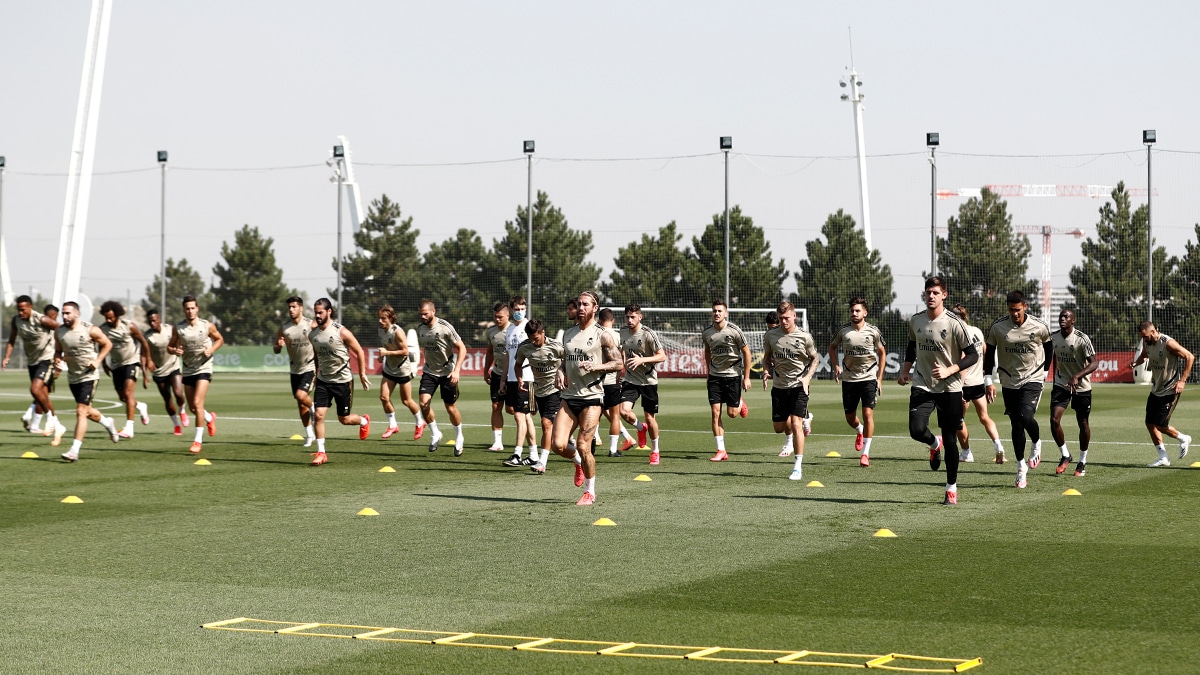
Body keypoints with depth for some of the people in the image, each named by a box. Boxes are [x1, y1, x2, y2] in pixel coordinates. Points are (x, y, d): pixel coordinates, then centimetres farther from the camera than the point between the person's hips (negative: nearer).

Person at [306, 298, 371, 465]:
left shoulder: (341, 332, -15)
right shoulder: (313, 334, 0)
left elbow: (359, 351, -6)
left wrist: (362, 375, -5)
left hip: (342, 381, -4)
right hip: (323, 381, 4)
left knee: (344, 419, 6)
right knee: (318, 414, -10)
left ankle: (364, 421, 40)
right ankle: (321, 452, -2)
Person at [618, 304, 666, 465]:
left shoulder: (649, 334, -15)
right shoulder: (623, 332, 1)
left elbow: (662, 356, -15)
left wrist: (642, 360, -27)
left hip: (648, 380, -4)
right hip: (630, 379, 4)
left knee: (650, 417, 3)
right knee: (624, 411, -17)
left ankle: (655, 451, 23)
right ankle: (641, 428, 17)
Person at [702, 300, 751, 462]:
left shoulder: (734, 331, -13)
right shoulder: (707, 333, -2)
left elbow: (746, 352, -5)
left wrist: (746, 377, -7)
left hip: (733, 374, -3)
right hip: (715, 376, 3)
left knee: (732, 413, -1)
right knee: (715, 412, -6)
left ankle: (740, 402, 37)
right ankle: (721, 451, -3)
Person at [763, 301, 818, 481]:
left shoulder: (804, 336, -9)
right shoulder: (770, 335, -2)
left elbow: (815, 358, 4)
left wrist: (807, 377, -11)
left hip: (799, 386, -4)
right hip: (779, 386, 4)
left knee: (796, 424, -16)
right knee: (779, 428, 9)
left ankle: (798, 468, -11)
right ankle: (805, 418, 45)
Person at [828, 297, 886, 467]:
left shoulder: (873, 331, -6)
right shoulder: (843, 330, -3)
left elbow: (882, 352, 6)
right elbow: (832, 347, 14)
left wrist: (879, 378, 2)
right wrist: (836, 367, -1)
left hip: (869, 378, -2)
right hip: (849, 379, 2)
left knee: (868, 413, -14)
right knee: (850, 418, 8)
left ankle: (865, 453, -9)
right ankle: (860, 431, 45)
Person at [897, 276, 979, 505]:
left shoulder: (954, 323, -11)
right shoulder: (915, 321, 4)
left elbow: (972, 355, -8)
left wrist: (949, 370, -20)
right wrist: (905, 370, 12)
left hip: (949, 388, -3)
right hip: (922, 386, 3)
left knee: (950, 439, 2)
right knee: (917, 430, -18)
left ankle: (952, 488, 18)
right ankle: (934, 444, 20)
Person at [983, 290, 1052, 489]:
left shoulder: (1039, 327, -9)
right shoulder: (997, 327, -9)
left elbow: (1048, 346, 11)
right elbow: (989, 352, 2)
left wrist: (1044, 371, 12)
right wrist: (988, 381, -3)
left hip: (1032, 379, -2)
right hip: (1009, 381, 2)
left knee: (1026, 416, -23)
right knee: (1016, 425, 4)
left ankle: (1036, 444, 9)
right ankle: (1021, 467, 17)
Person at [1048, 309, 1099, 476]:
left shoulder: (1082, 339, -19)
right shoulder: (1054, 337, -2)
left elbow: (1094, 363, -23)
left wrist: (1077, 377, -35)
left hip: (1082, 387, -3)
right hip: (1061, 385, 4)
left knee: (1083, 424, 7)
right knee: (1054, 420, -12)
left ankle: (1082, 462, 23)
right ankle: (1065, 456, 8)